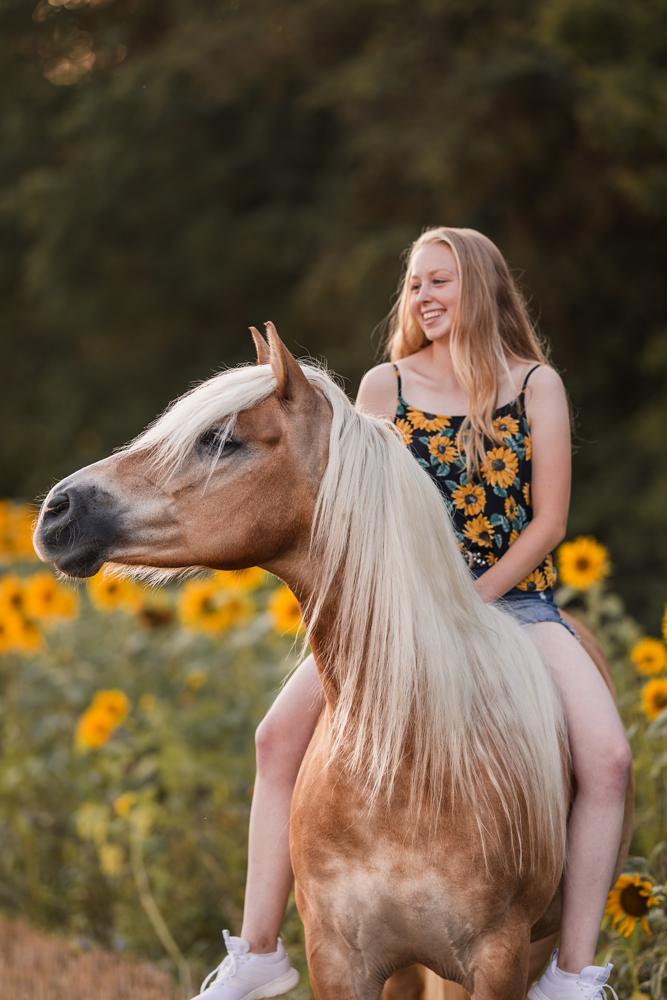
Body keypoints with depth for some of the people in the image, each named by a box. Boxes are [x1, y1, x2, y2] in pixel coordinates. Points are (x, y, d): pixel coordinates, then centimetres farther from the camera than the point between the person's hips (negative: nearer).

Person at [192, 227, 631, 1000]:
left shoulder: (537, 386, 1)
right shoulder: (384, 386, 5)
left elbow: (548, 520, -3)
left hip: (510, 601, -2)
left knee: (607, 756, -25)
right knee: (282, 736, -16)